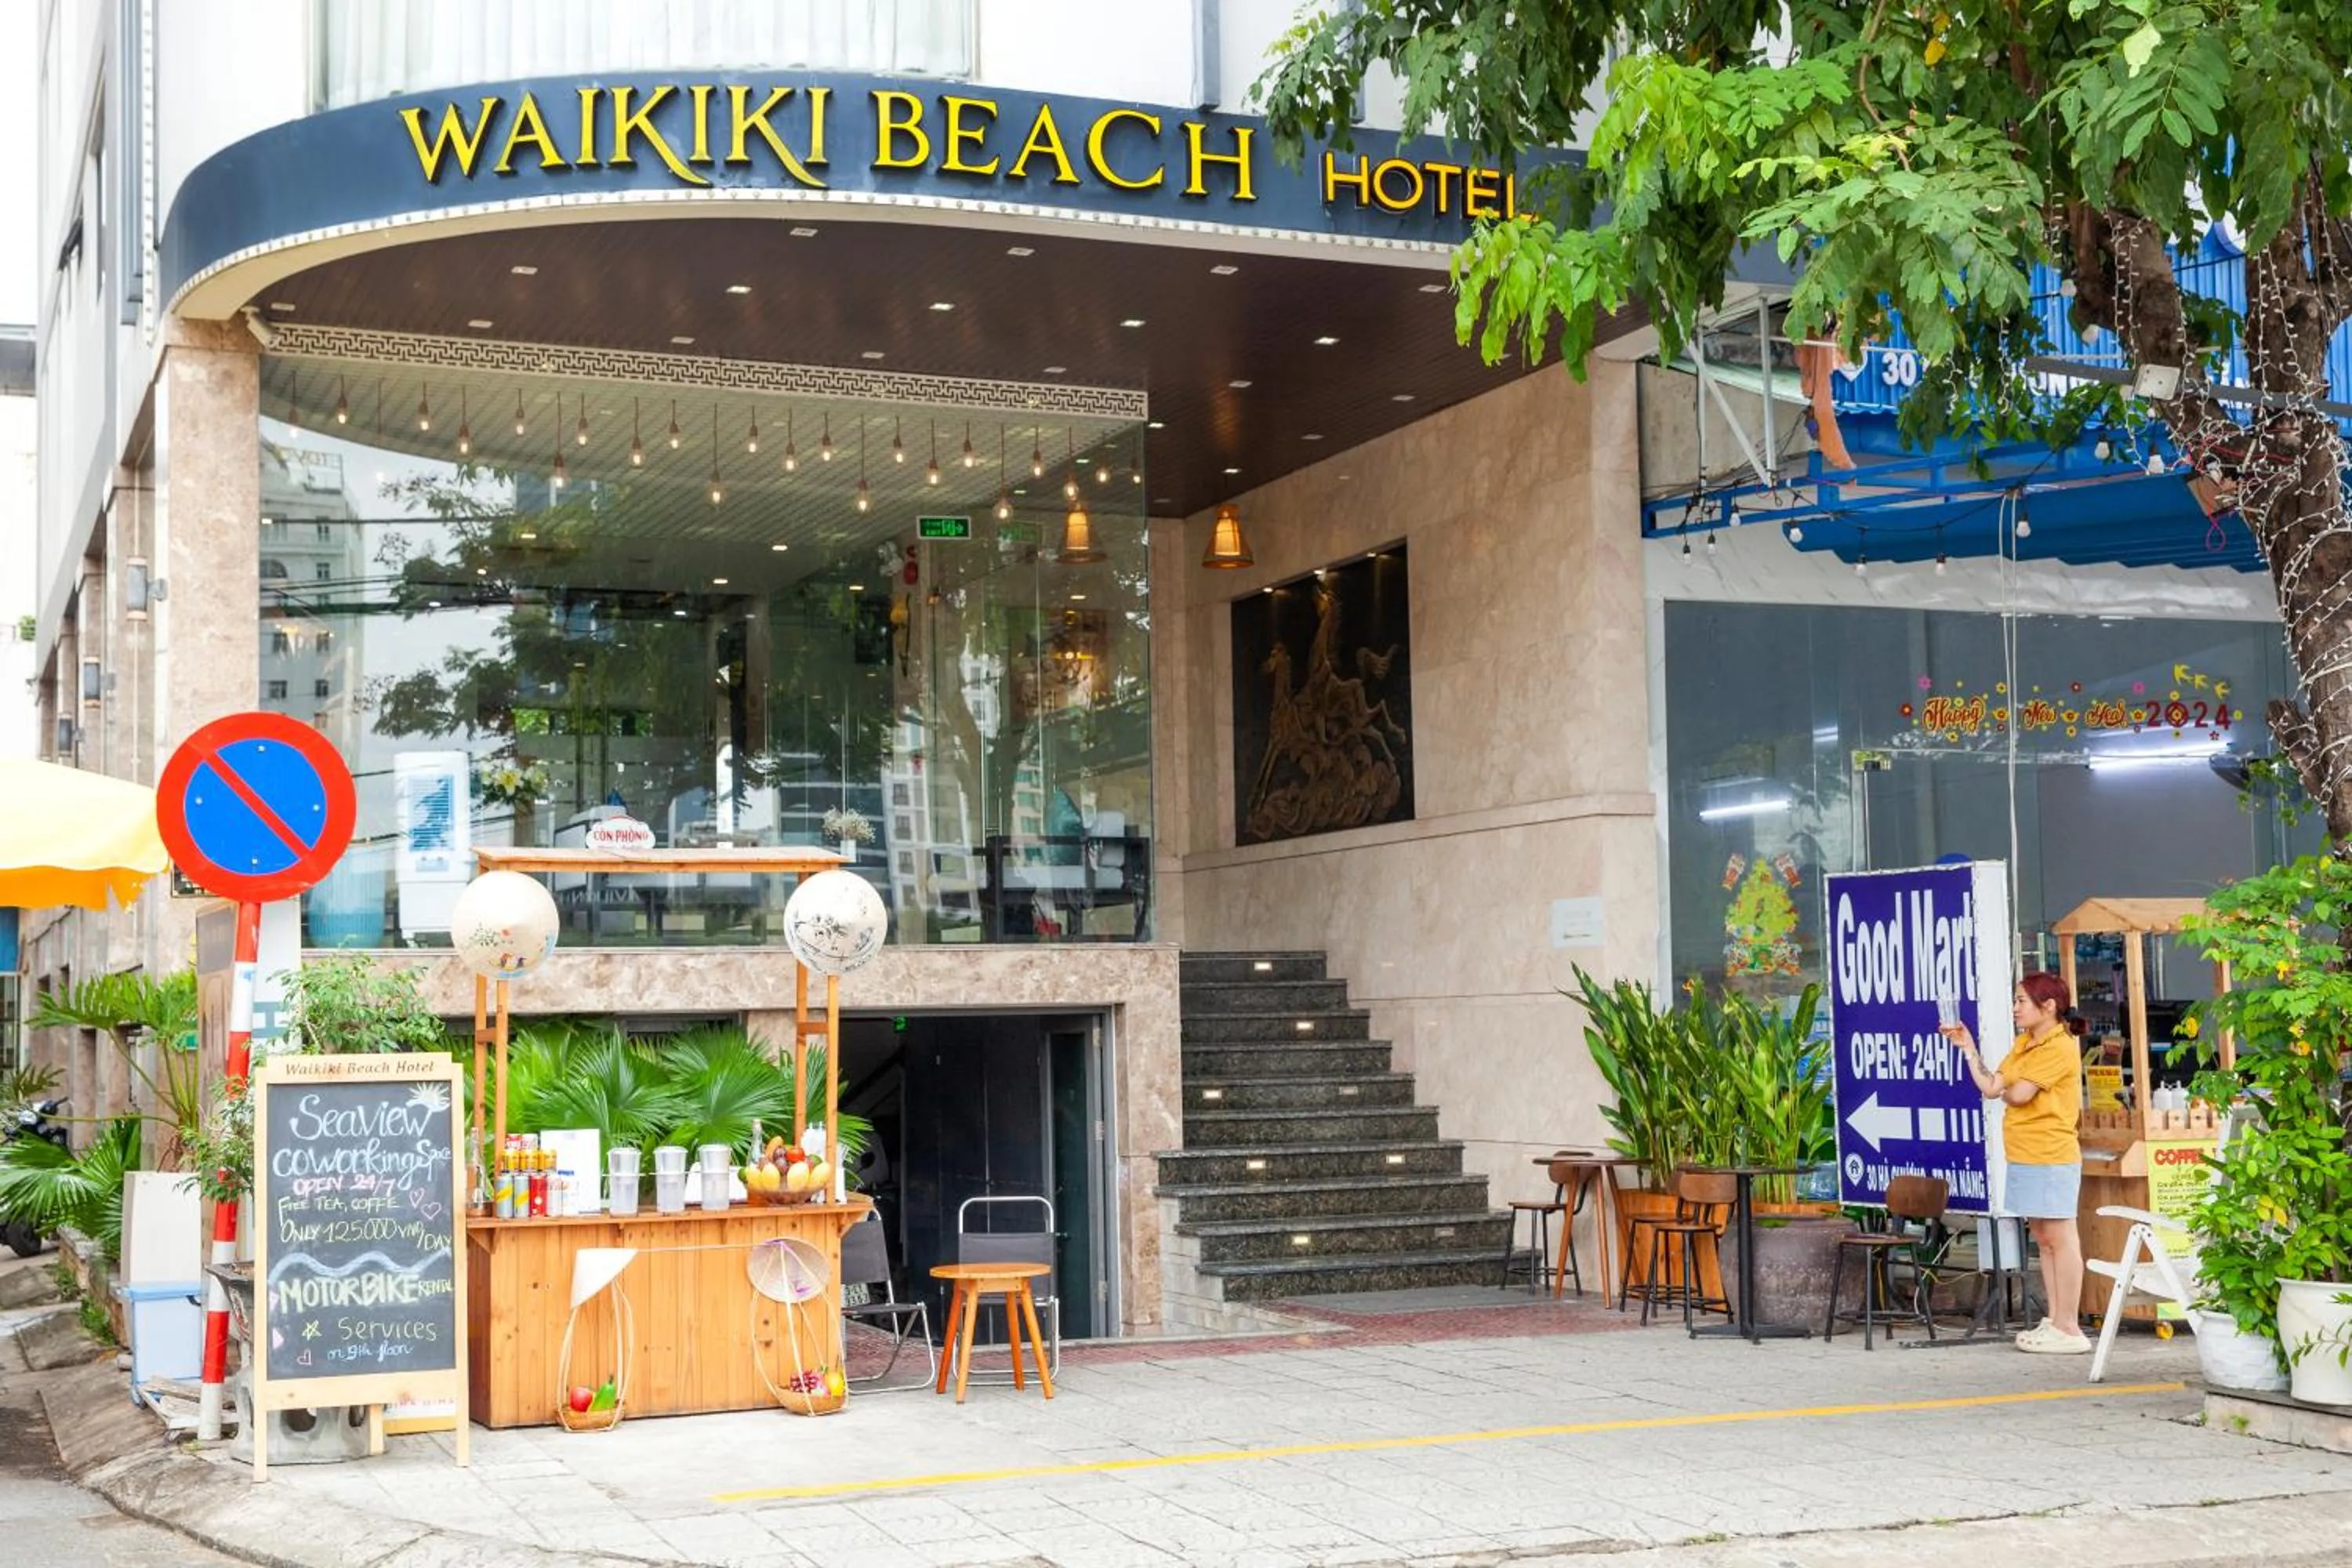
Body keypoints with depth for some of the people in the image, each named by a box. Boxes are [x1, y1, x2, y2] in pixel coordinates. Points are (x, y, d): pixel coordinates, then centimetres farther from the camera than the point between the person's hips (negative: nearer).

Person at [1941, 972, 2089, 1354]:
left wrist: (2002, 1090, 3)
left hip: (2051, 1157, -10)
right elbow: (1991, 1087, 10)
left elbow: (2018, 1094, -19)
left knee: (2060, 1238, -5)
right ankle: (2054, 1321, 19)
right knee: (2044, 1240, 13)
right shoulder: (2023, 1044, 16)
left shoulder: (2060, 1047, -13)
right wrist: (1967, 1046, 7)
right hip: (2025, 1156, 10)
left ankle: (2069, 1329, -3)